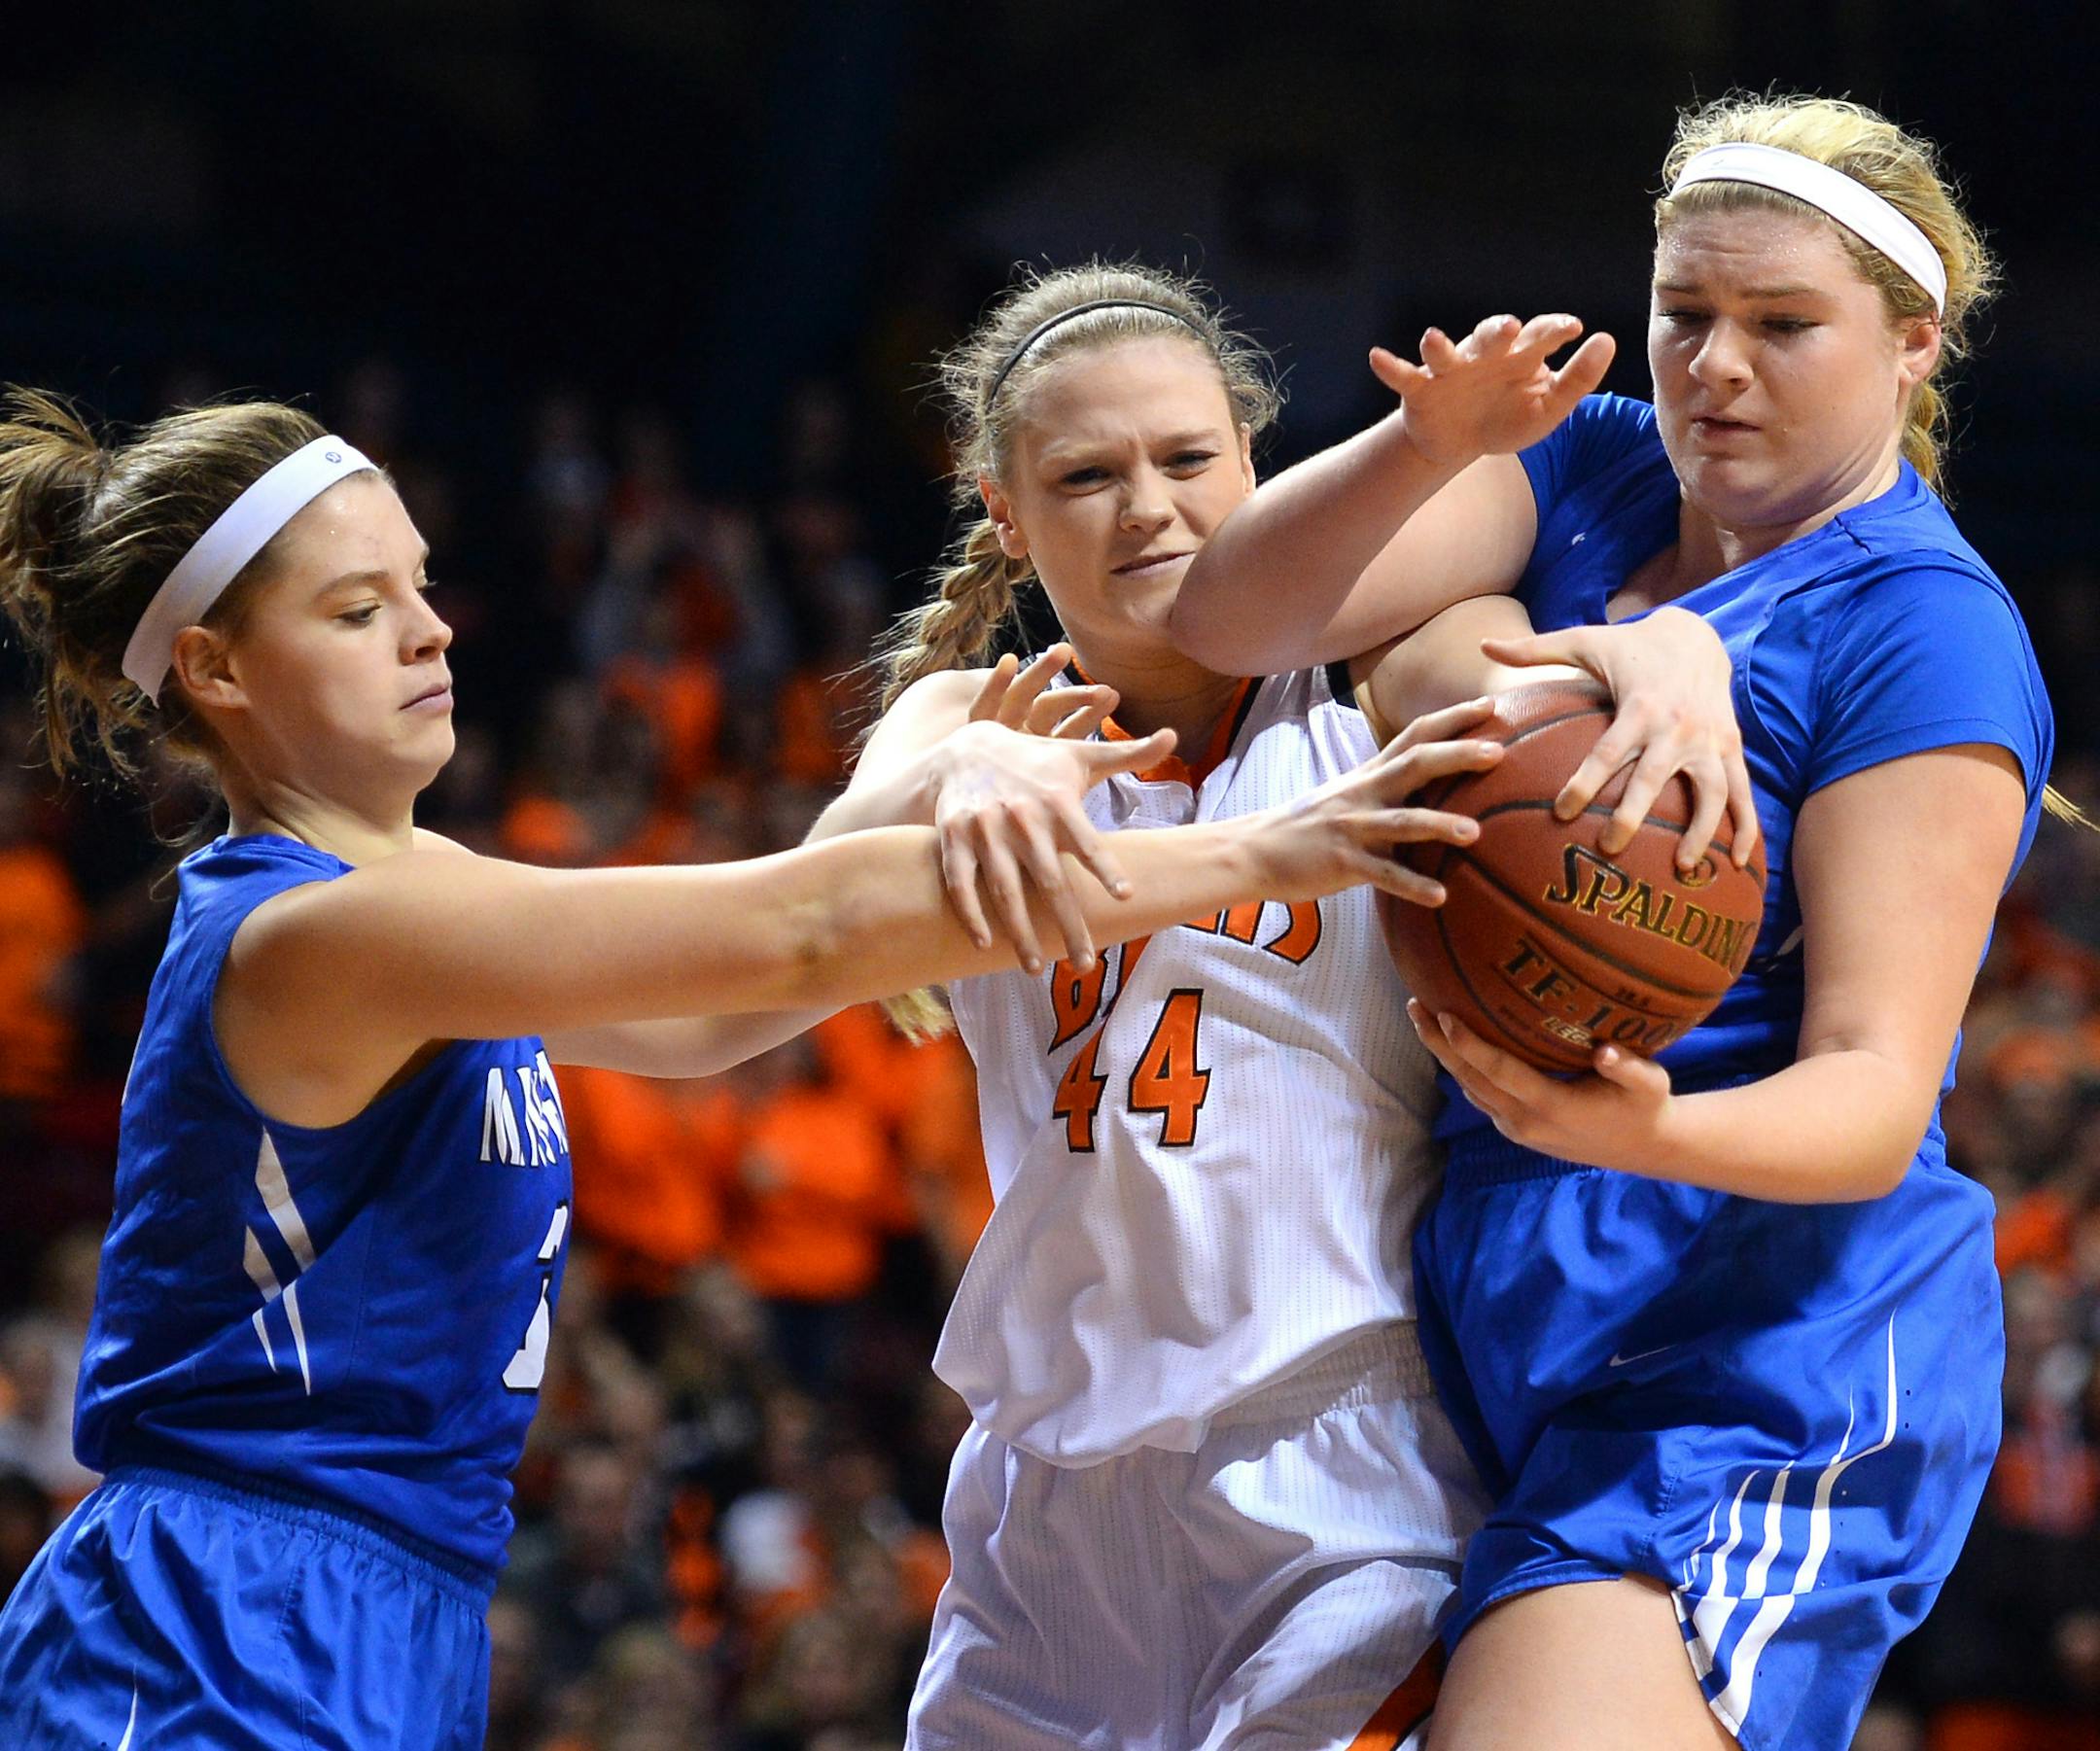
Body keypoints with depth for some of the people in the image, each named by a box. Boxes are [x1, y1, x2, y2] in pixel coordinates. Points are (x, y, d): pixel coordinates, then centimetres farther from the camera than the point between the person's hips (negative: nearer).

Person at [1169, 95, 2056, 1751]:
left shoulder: (1925, 631, -9)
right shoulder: (1590, 475, 10)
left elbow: (1874, 1095, -16)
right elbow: (1234, 618, -3)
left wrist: (1644, 1131, -36)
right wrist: (1430, 448, -21)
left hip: (1757, 1380, -8)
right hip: (1517, 1354, 8)